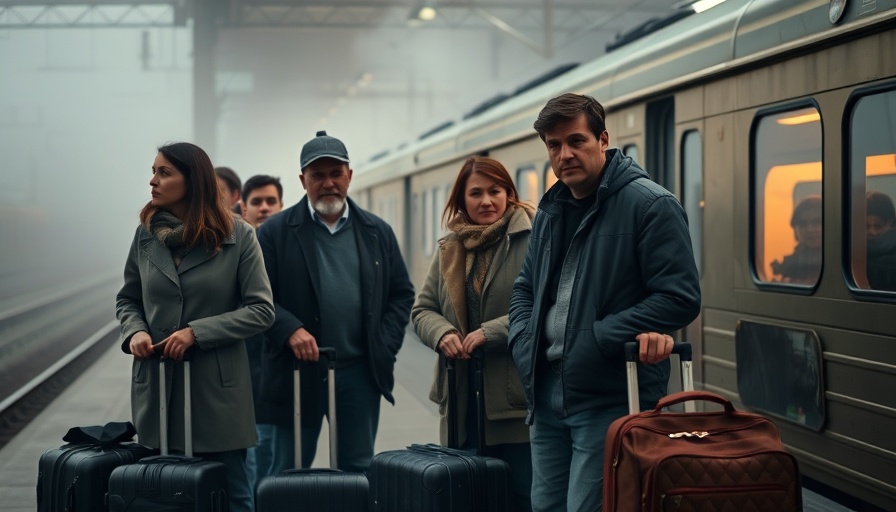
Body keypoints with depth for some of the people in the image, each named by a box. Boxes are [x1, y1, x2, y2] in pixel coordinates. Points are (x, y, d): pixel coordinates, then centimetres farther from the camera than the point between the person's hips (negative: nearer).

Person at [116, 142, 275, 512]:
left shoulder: (238, 236, -6)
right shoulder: (146, 234, 5)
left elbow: (261, 311, -8)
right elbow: (127, 300, 15)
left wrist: (197, 332, -17)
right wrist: (135, 331, -7)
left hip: (218, 387, -3)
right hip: (156, 386, 3)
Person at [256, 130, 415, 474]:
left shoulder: (377, 232, 10)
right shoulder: (276, 232, 0)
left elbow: (402, 294, 12)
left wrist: (386, 346, 0)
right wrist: (290, 330, -21)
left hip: (361, 371, 3)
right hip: (298, 371, -2)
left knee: (358, 470, 9)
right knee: (289, 472, 4)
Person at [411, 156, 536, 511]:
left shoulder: (532, 238, -7)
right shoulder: (449, 250, 15)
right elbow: (422, 310, 17)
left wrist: (491, 332, -18)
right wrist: (443, 333, -5)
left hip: (518, 401, -6)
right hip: (464, 402, 6)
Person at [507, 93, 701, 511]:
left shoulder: (651, 205, -10)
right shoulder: (550, 210, 15)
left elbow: (679, 298, -15)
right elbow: (525, 286, 26)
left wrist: (598, 338, -18)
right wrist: (525, 343, 6)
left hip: (610, 397, -7)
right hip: (546, 391, 8)